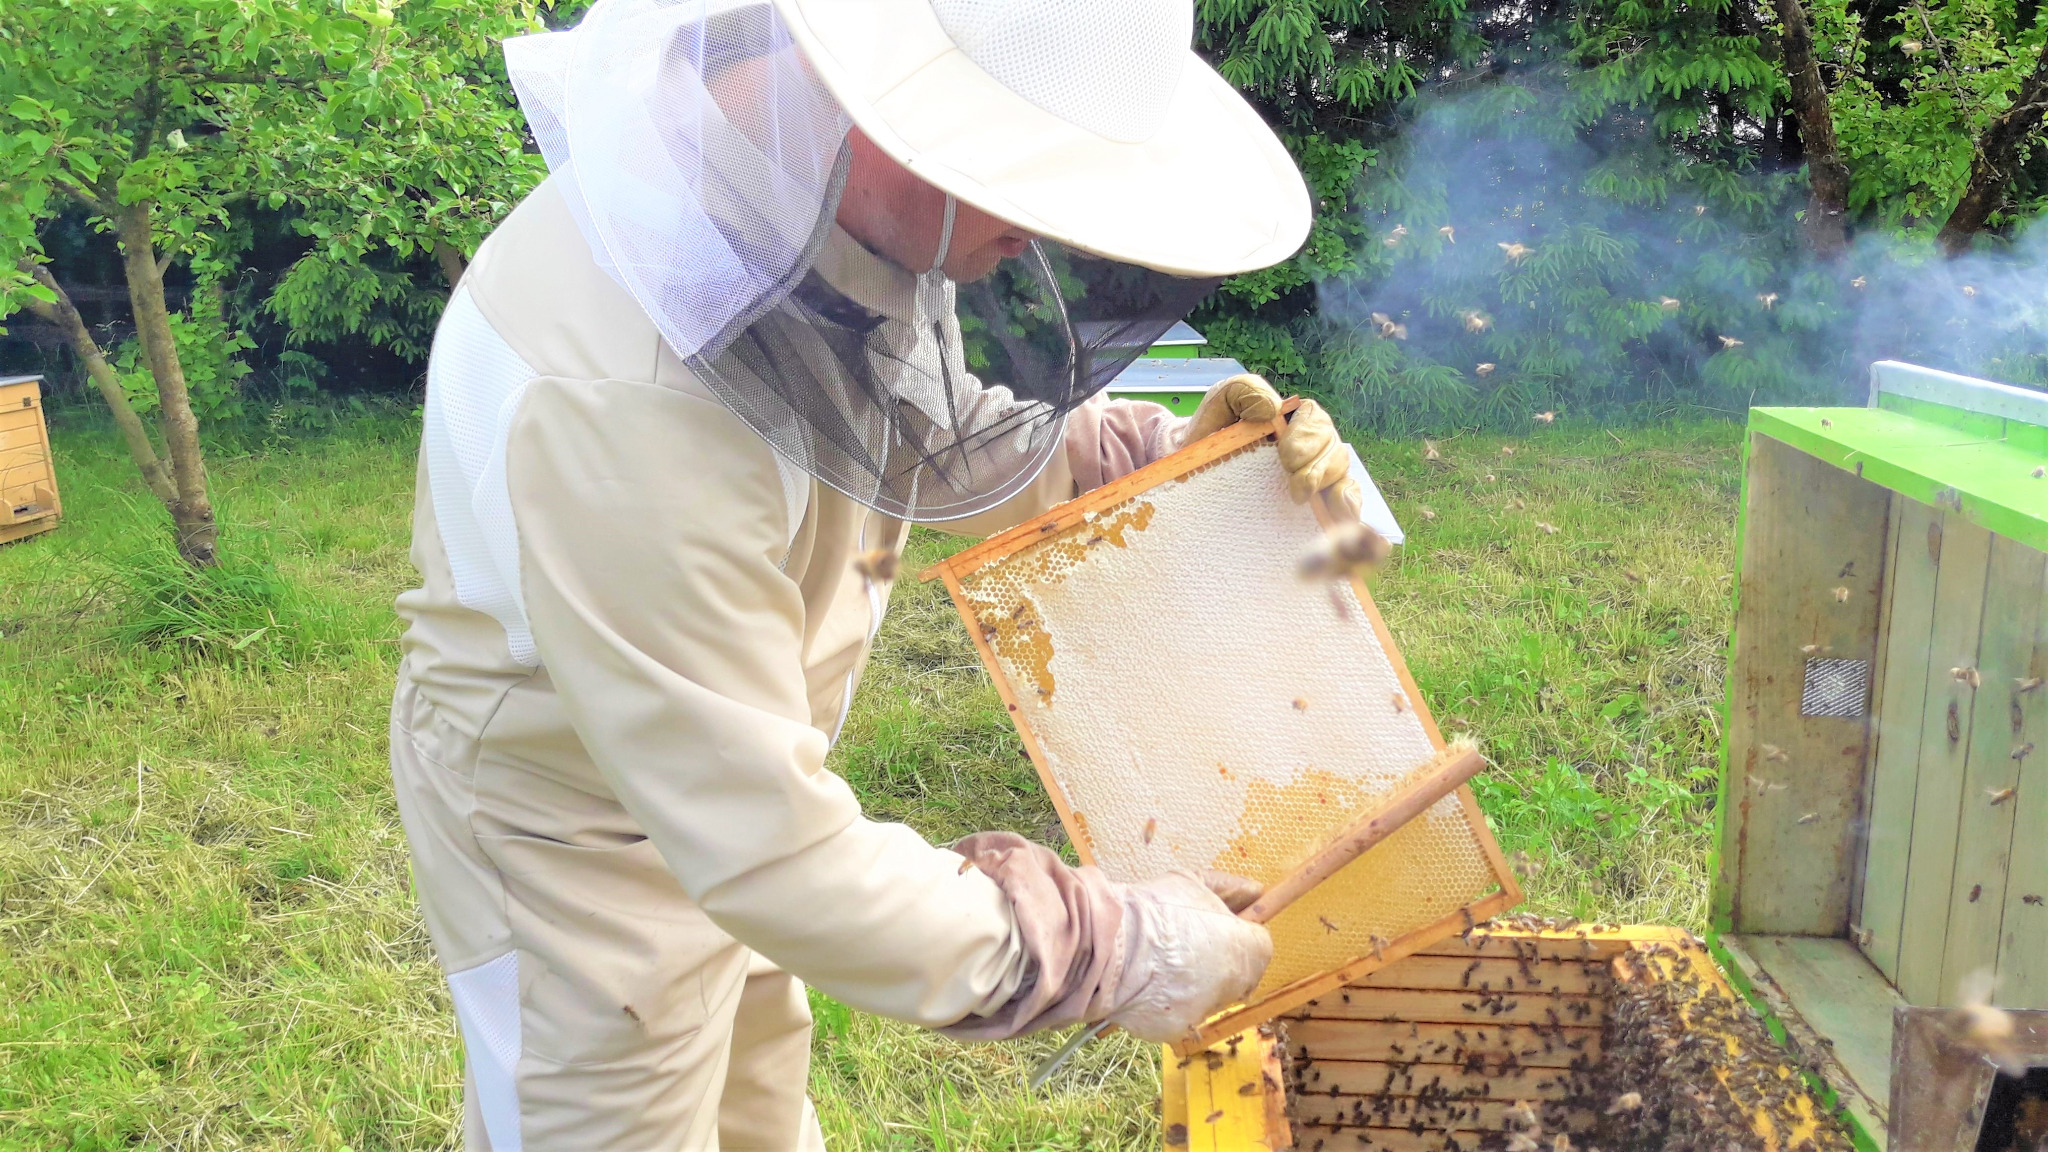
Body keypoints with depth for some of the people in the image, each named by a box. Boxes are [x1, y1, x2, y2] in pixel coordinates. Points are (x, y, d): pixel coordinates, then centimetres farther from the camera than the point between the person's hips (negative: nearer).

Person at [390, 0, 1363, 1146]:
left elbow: (941, 436, 5)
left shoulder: (835, 186, -15)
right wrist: (1106, 952, -29)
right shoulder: (630, 399, -41)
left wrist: (1158, 454, -10)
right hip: (578, 838, -7)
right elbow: (760, 845, -36)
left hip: (738, 779, 7)